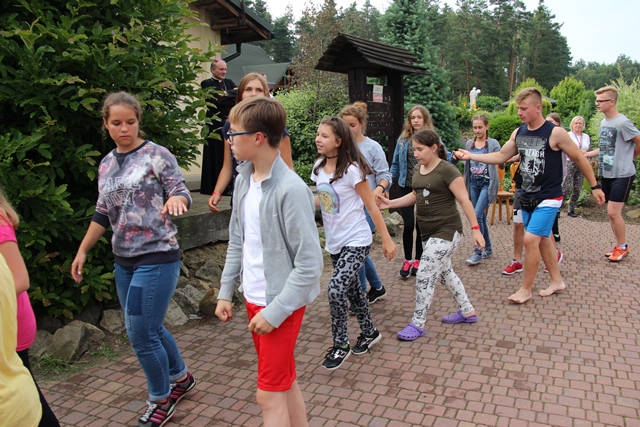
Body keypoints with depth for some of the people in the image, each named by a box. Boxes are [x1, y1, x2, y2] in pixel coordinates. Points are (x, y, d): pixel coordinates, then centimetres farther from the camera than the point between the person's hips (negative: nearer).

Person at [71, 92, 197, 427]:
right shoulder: (106, 165, 11)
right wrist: (82, 251, 15)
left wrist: (175, 198, -35)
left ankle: (161, 399, 20)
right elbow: (103, 213, 17)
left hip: (157, 258, -6)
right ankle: (181, 377, 39)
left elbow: (181, 193, -12)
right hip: (124, 261, 7)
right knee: (149, 328, 16)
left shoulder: (157, 155, -7)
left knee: (141, 334, -4)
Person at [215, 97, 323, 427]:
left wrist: (274, 312, -18)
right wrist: (225, 292, 11)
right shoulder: (243, 179, 2)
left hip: (281, 303, -7)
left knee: (269, 393, 5)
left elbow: (310, 265, -21)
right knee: (284, 381, 21)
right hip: (253, 299, 7)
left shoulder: (290, 189, -23)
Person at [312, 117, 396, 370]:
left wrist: (387, 240, -11)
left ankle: (341, 346, 5)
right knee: (351, 289, 18)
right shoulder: (319, 167, 0)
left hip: (356, 241, -7)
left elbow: (371, 207, -14)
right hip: (334, 242, 7)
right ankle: (370, 332, 40)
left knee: (336, 290, -16)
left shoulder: (351, 169, -19)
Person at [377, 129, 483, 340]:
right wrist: (391, 203, 8)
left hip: (446, 232, -9)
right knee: (444, 272, 20)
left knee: (424, 277, -8)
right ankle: (467, 311, 38)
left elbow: (464, 200, -16)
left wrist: (475, 228, -19)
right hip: (428, 232, 9)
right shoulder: (418, 169, 8)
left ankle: (417, 325, 6)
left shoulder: (447, 170, -16)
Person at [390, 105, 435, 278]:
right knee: (408, 225, -1)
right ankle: (407, 260, 16)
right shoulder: (403, 139, 4)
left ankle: (418, 260, 25)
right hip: (406, 188, 1)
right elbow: (396, 164, 9)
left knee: (421, 225, 9)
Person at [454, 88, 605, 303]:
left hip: (548, 198, -6)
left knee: (530, 239, -11)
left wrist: (595, 186, 1)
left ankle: (526, 289, 5)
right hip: (527, 197, 6)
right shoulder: (518, 133, 2)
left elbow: (579, 158, -5)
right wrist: (471, 156, -3)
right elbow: (501, 156, 8)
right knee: (542, 239, 15)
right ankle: (557, 281, 32)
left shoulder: (555, 133, -15)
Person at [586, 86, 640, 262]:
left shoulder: (622, 122, -16)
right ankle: (619, 246, 23)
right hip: (607, 174, 8)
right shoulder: (603, 122, 10)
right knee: (612, 212, 11)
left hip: (622, 175, -8)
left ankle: (623, 247, 10)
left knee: (613, 212, -8)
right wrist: (587, 154, 11)